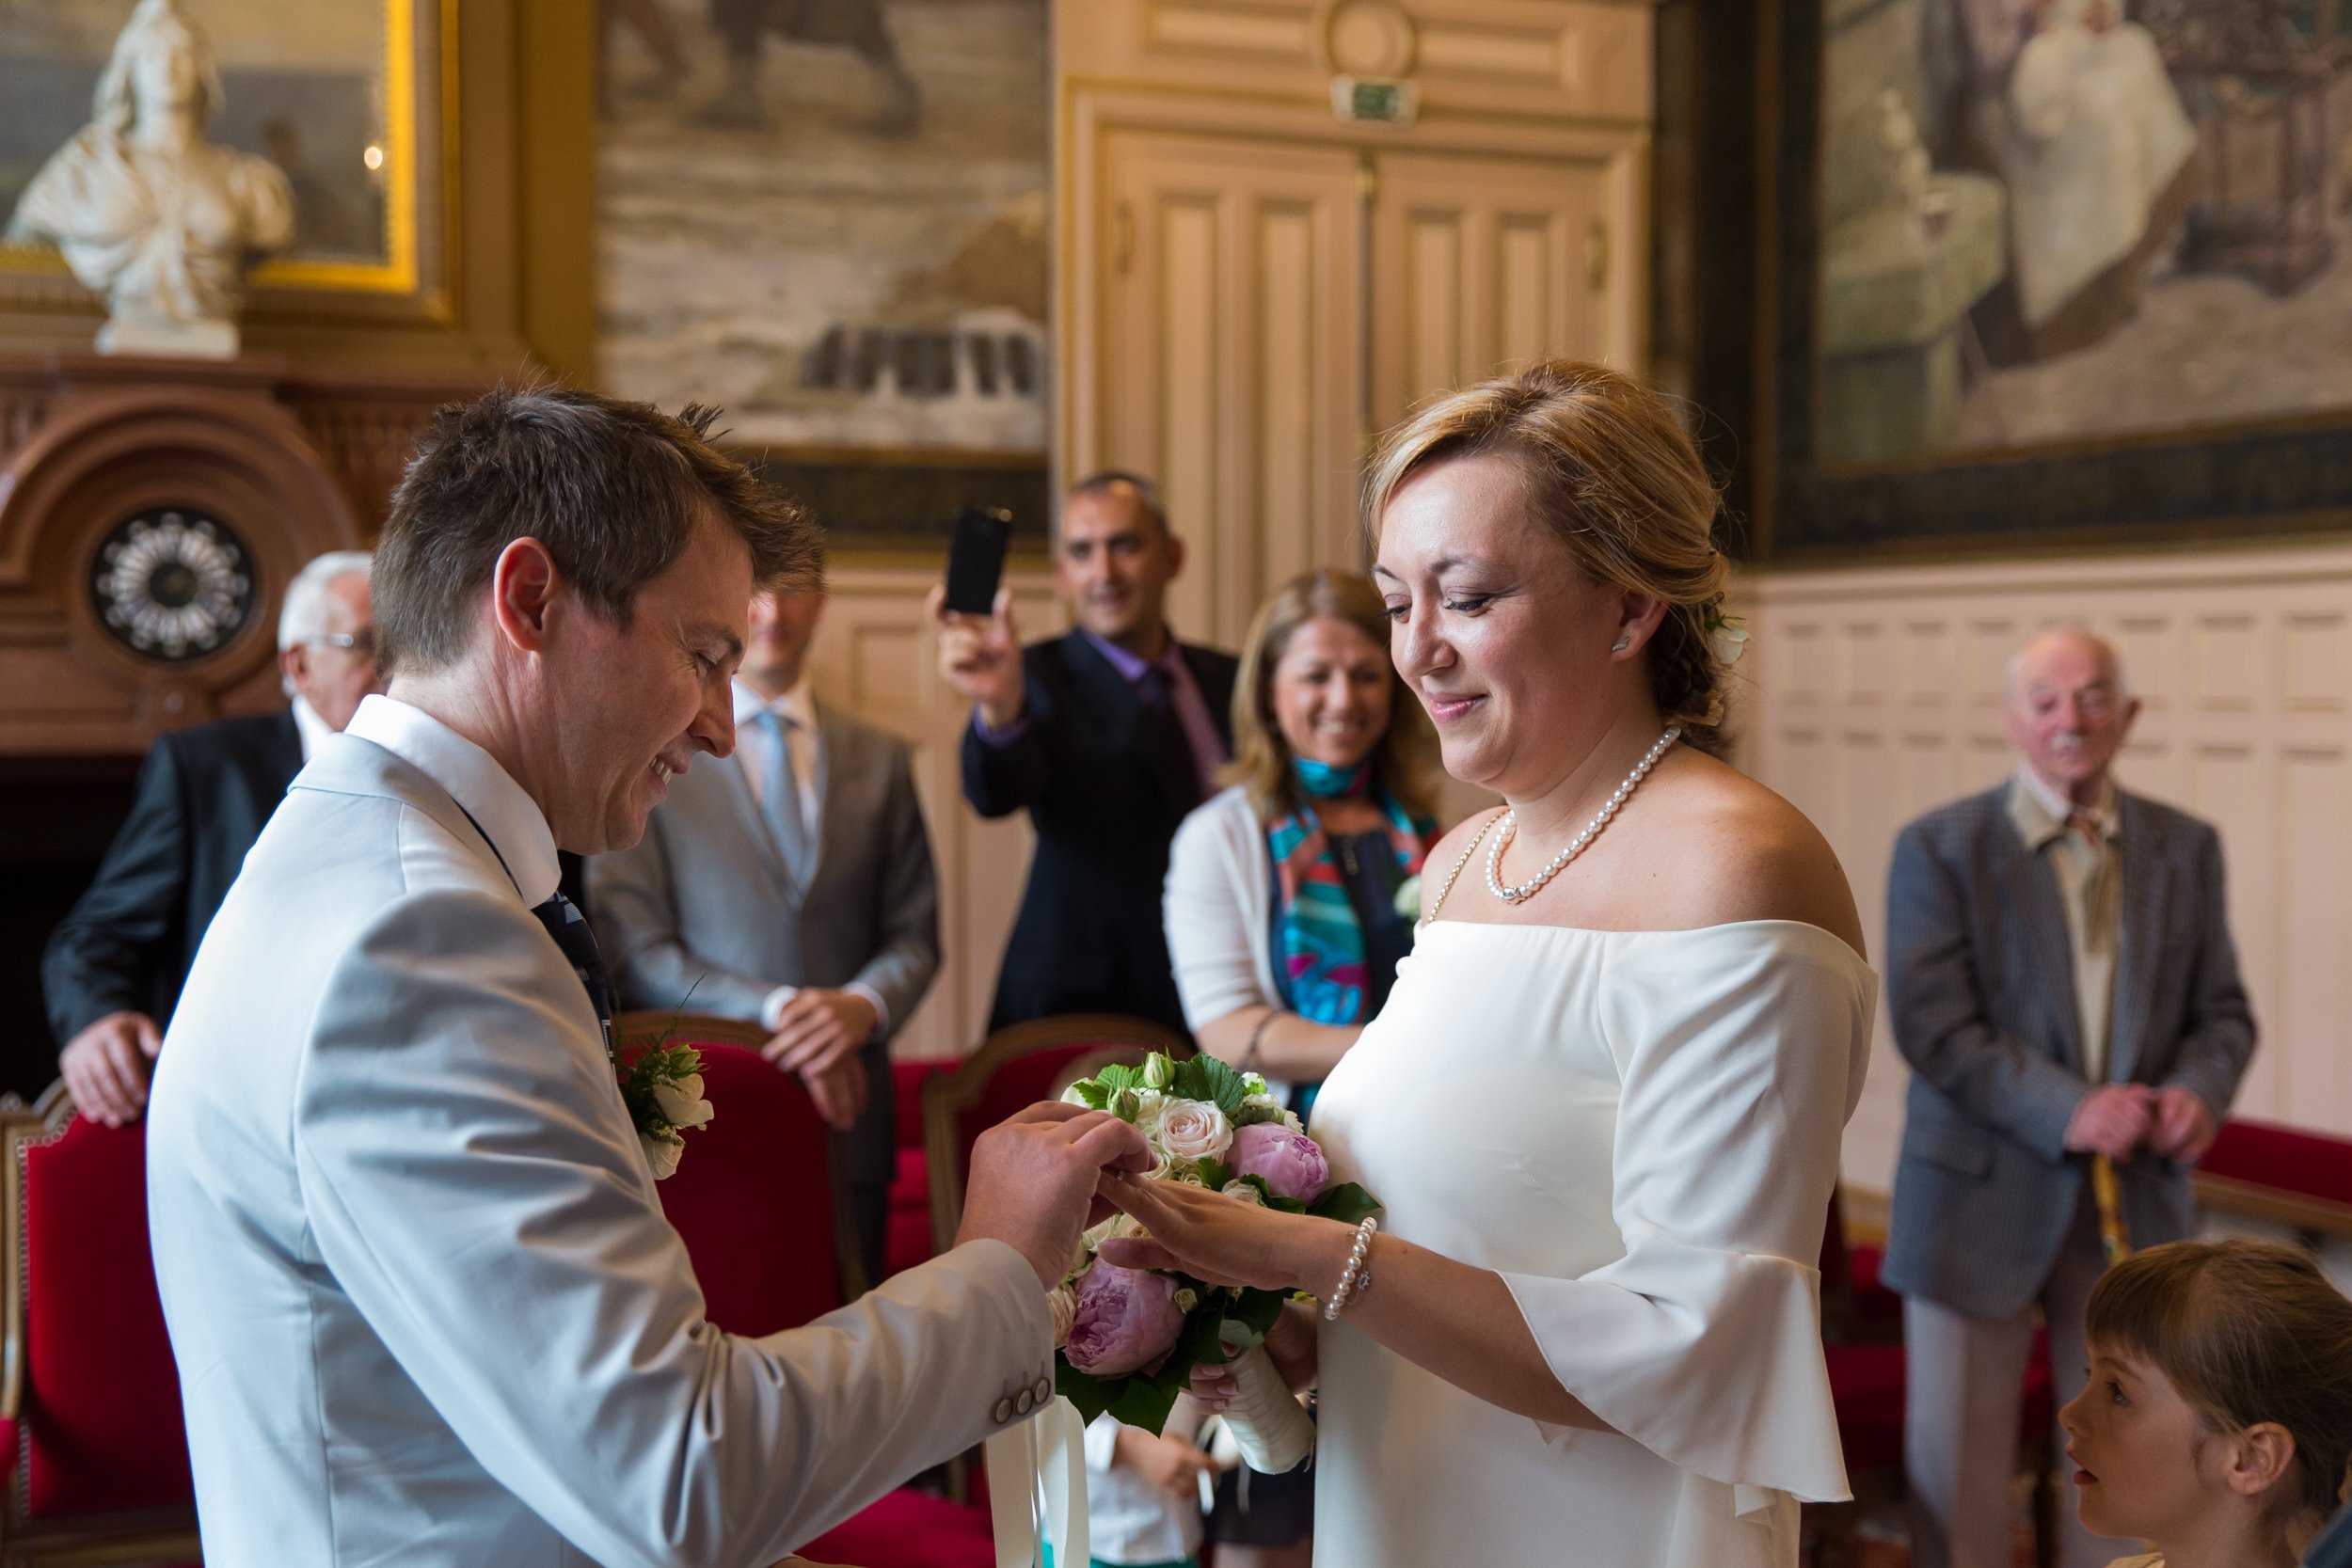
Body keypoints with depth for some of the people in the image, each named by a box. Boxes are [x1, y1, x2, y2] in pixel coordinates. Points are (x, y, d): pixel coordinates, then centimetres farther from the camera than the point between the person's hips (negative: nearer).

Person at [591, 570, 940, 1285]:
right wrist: (772, 1010, -16)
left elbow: (915, 933, 9)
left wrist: (864, 1005, -13)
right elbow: (632, 950, -5)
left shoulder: (880, 760, 11)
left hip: (849, 1119, 3)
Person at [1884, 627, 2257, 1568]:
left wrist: (2200, 1089, -13)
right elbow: (1932, 1025, -13)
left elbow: (2222, 1009, 9)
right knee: (1957, 1467, 6)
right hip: (1982, 1204, -3)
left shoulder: (2185, 848, 7)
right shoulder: (1938, 848, -6)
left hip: (2138, 1201, 4)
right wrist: (2067, 1111, -23)